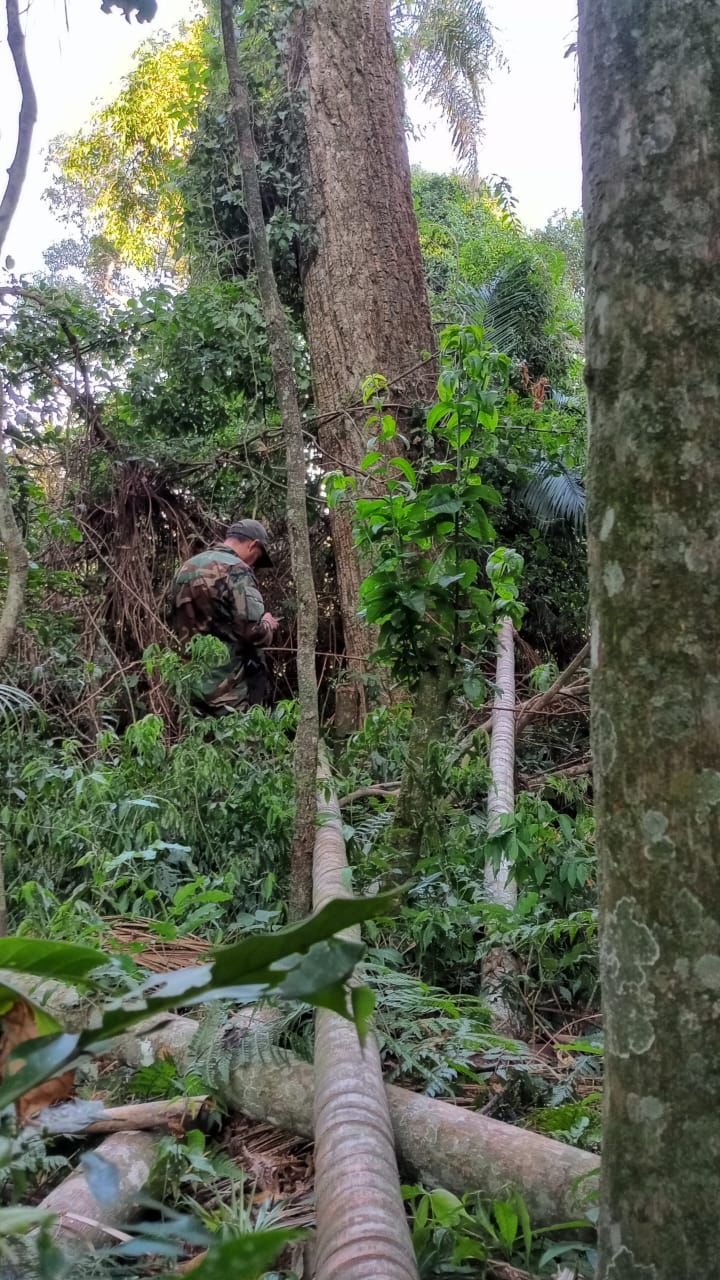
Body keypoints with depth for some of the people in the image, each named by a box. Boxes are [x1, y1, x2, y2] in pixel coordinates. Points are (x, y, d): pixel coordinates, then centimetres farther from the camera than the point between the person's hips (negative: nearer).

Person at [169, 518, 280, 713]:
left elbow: (177, 624, 22)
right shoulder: (236, 570, -13)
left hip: (192, 684, 8)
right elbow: (253, 630, -21)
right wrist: (268, 624, 1)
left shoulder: (185, 569, 13)